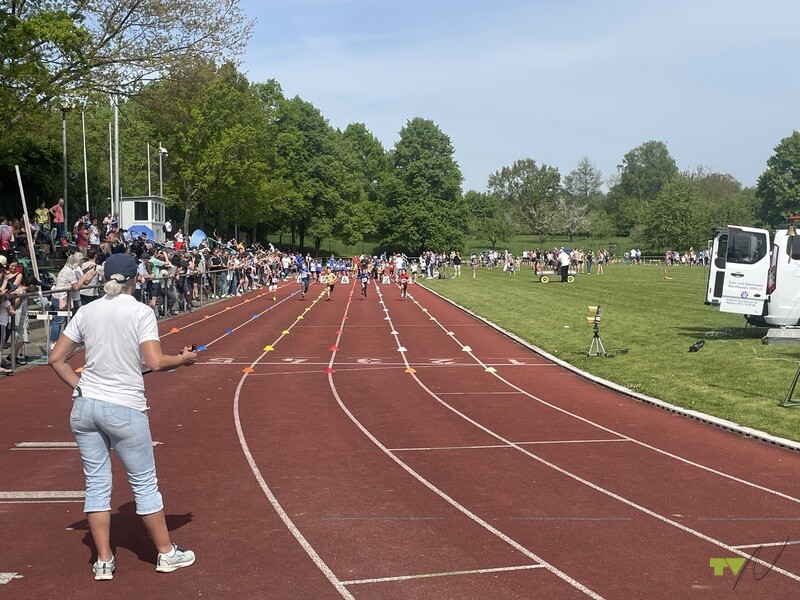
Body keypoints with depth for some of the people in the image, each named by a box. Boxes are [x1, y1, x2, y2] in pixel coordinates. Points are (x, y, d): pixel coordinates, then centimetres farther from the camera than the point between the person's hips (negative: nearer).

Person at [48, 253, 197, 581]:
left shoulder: (87, 311, 4)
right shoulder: (141, 312, -9)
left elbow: (56, 359, 6)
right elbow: (156, 362, -17)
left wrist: (80, 387, 13)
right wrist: (184, 358, 0)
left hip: (84, 406, 4)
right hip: (124, 409, -4)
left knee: (97, 483, 12)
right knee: (145, 483, 9)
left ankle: (104, 561, 18)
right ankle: (166, 553, 22)